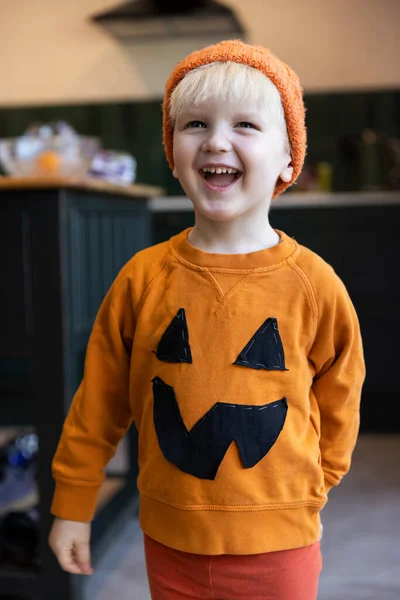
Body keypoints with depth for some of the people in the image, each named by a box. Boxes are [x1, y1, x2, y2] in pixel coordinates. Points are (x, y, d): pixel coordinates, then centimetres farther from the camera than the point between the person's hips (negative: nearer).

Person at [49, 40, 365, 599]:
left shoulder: (315, 285, -11)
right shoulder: (143, 277, -8)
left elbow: (337, 408, 2)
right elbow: (98, 403, 1)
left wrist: (306, 495, 10)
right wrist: (73, 506, 7)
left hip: (278, 546, -1)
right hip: (170, 539, 1)